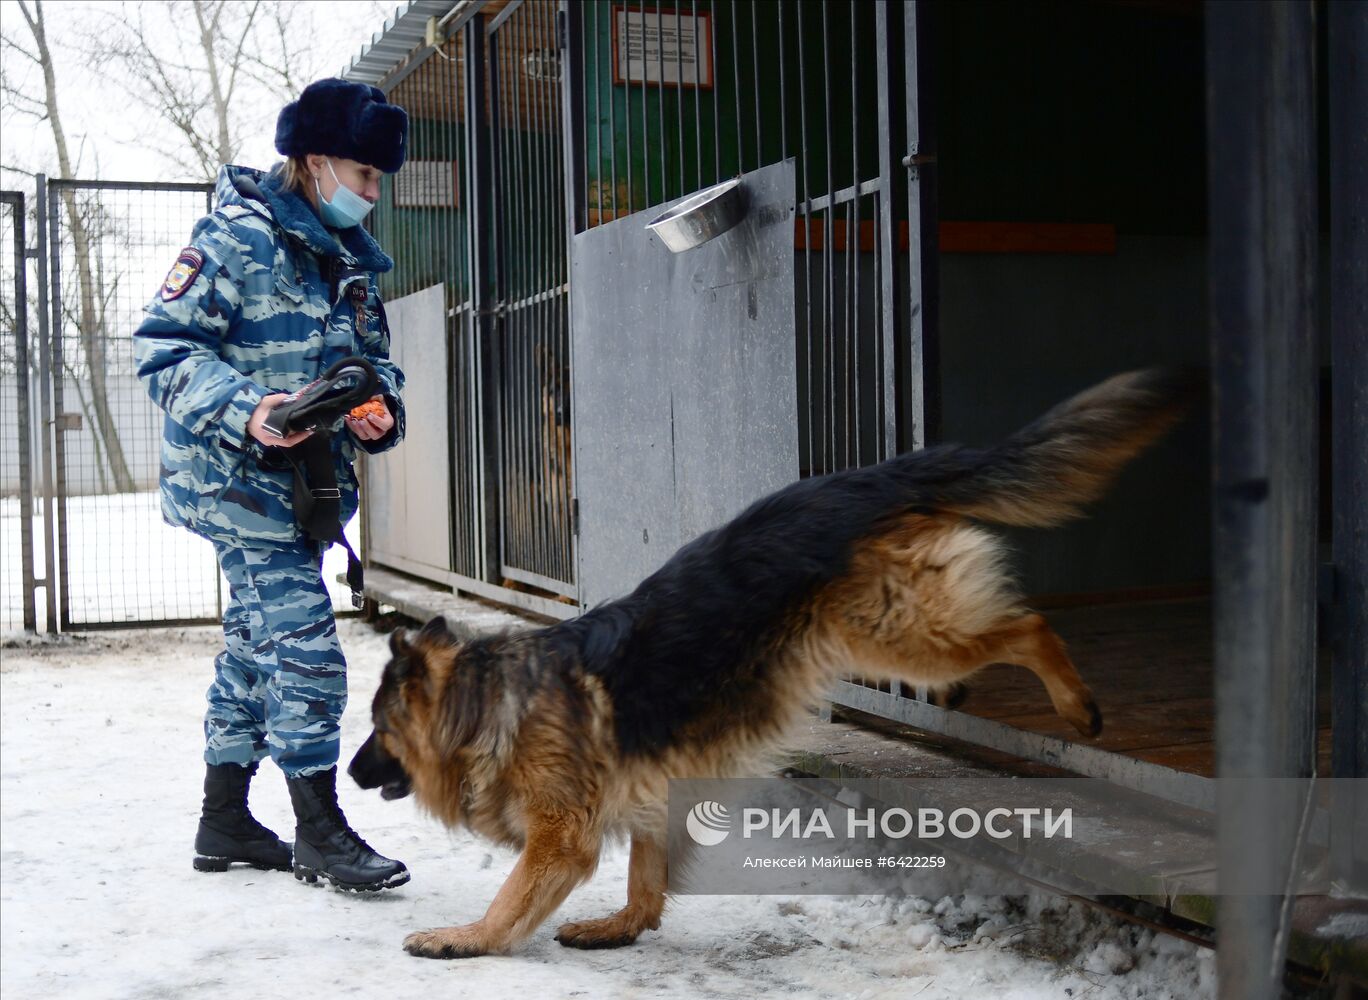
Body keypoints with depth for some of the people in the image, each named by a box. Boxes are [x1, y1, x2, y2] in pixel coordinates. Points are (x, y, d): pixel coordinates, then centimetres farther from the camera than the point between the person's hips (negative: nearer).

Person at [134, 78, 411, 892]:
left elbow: (373, 354, 20)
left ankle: (225, 820, 27)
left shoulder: (349, 256, 13)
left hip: (303, 481, 9)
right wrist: (246, 412, -29)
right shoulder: (237, 237, -12)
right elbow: (164, 347, -16)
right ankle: (320, 832, 1)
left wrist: (380, 406, -3)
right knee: (304, 649, -10)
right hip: (242, 480, -9)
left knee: (256, 643, 15)